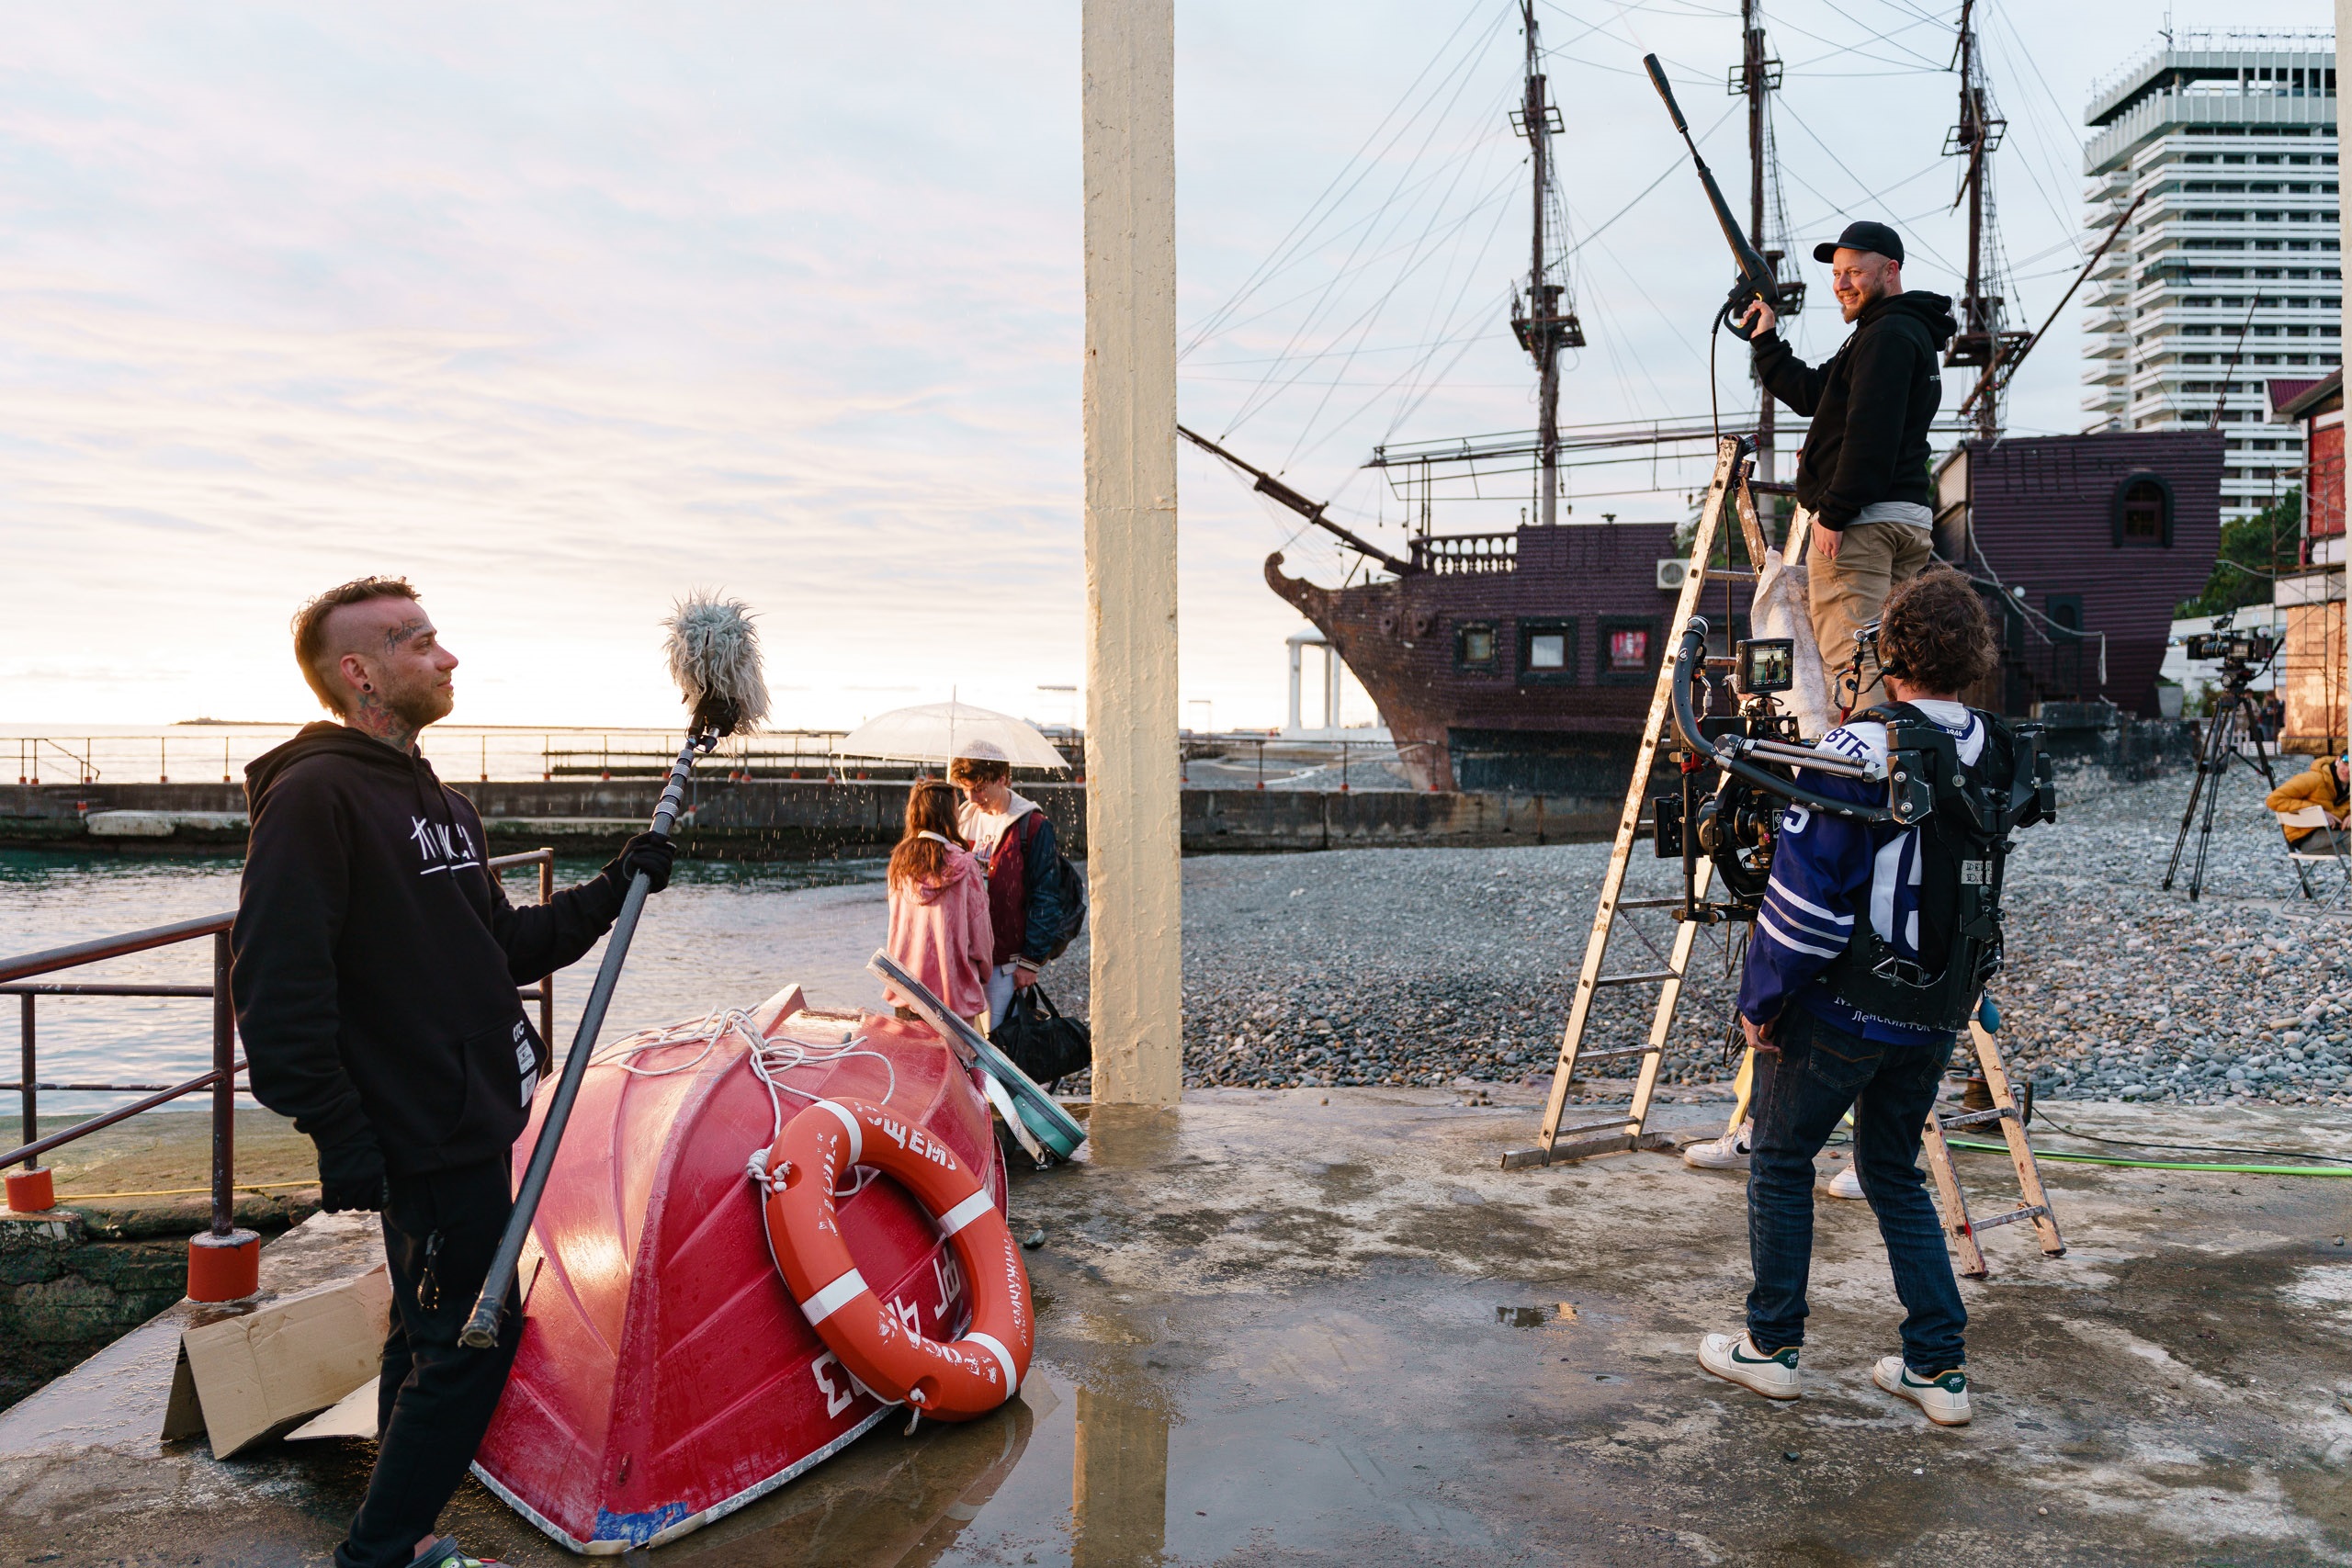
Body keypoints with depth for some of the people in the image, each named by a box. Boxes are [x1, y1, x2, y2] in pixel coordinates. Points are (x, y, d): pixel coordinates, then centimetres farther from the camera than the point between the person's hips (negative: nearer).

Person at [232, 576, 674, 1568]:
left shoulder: (435, 800, 15)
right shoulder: (315, 795, -15)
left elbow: (502, 950, 18)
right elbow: (277, 985, -21)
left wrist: (613, 891, 7)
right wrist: (339, 1134, -21)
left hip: (471, 1121, 10)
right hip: (426, 1137, -9)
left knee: (433, 1340, 18)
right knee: (470, 1343, -4)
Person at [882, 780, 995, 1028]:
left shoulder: (900, 862, -1)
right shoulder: (964, 866, -12)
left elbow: (897, 923, 9)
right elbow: (980, 931, -4)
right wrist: (985, 973, 11)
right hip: (953, 989, -4)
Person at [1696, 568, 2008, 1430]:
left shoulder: (1858, 752, -20)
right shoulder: (1995, 755, 2)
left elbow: (1807, 893, -20)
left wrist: (1761, 997, -12)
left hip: (1840, 1010, -6)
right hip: (1934, 1017, 6)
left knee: (1781, 1162, 13)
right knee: (1895, 1172, 21)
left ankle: (1771, 1347, 22)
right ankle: (1938, 1368, 21)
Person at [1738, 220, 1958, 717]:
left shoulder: (1888, 335, -9)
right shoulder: (1911, 331, 25)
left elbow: (1870, 430, -20)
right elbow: (1810, 393, 28)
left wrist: (1833, 512, -22)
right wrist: (1768, 340, 26)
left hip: (1861, 520, -11)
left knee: (1849, 659, -14)